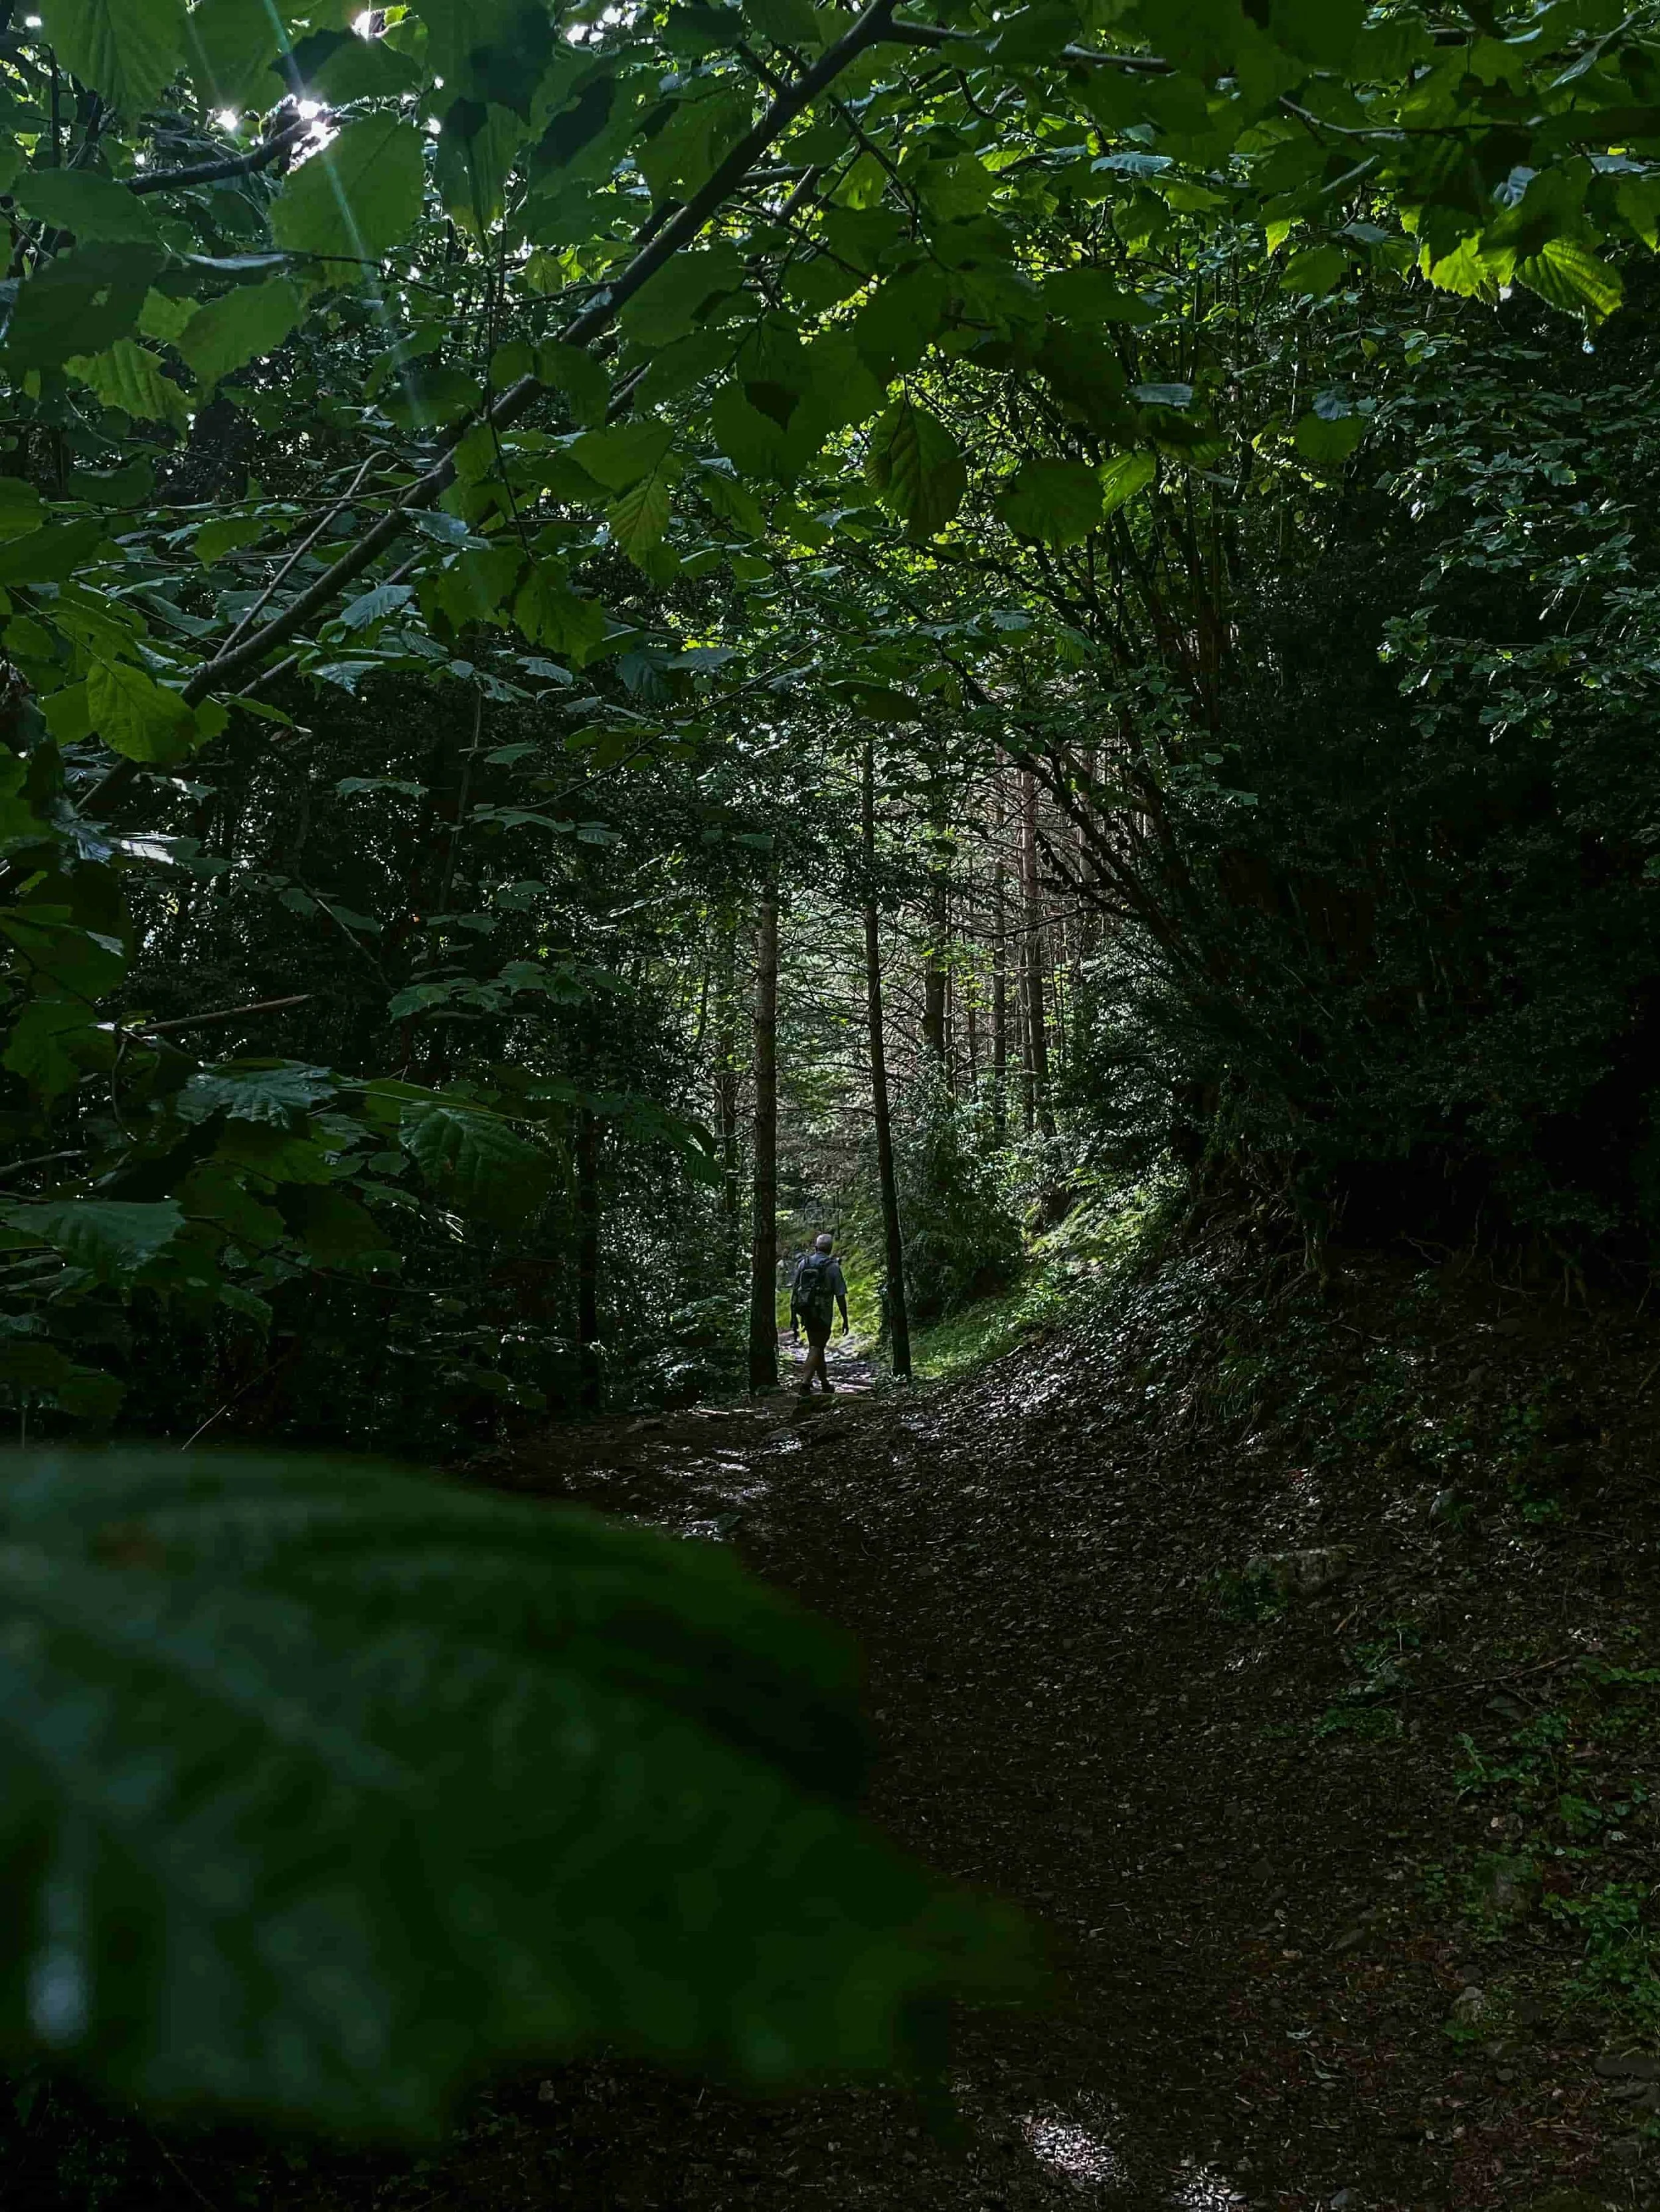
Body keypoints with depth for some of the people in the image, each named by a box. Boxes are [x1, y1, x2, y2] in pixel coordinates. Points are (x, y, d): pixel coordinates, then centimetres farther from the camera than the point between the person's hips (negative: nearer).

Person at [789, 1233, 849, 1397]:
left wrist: (793, 1315, 9)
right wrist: (845, 1319, -1)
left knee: (817, 1346, 18)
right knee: (816, 1348, -2)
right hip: (823, 1314, -5)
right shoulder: (833, 1267, -8)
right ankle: (805, 1383, -16)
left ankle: (825, 1383, 29)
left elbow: (794, 1290, 4)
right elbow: (840, 1295, -8)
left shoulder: (803, 1263, 4)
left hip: (806, 1311, 5)